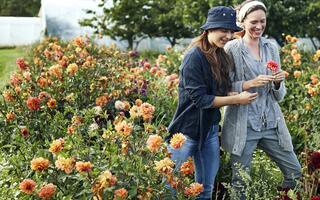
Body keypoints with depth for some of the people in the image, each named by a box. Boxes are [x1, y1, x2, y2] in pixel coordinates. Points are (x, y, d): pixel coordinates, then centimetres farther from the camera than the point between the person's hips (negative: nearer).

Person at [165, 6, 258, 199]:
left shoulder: (220, 56, 7)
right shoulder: (195, 56, -17)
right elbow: (199, 98, -20)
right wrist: (237, 99, -16)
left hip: (210, 129, 8)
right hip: (189, 129, -7)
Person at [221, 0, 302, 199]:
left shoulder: (272, 48, 8)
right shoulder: (232, 48, -5)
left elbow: (279, 95, 11)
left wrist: (278, 83, -11)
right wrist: (250, 83, -21)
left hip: (271, 123, 5)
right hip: (243, 125, -4)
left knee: (295, 173, 7)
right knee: (240, 181, 2)